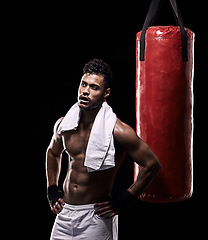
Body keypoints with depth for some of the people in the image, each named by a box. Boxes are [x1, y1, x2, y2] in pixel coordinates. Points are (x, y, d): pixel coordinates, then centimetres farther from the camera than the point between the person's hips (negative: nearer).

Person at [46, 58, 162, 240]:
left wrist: (123, 201, -10)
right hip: (64, 212, 5)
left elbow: (152, 165, -11)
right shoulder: (63, 125, 1)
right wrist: (52, 190, 13)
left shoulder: (117, 131, -15)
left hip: (96, 217, -4)